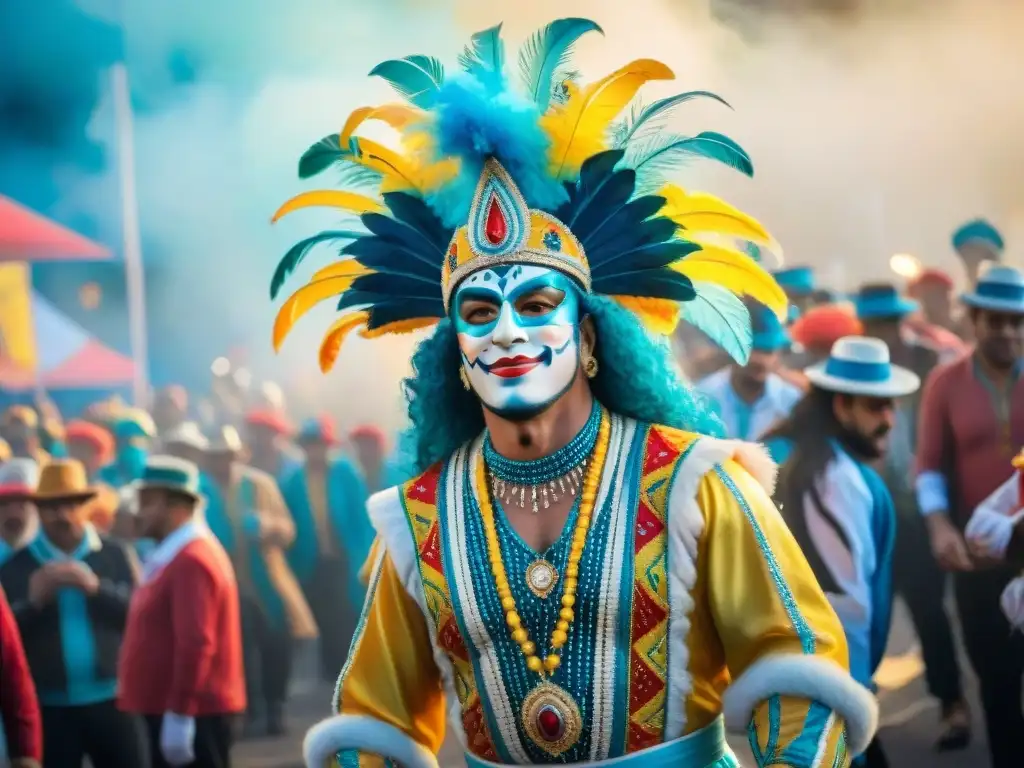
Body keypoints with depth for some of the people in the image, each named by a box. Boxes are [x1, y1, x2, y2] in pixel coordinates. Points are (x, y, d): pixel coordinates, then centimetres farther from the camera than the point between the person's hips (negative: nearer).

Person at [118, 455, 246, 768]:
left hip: (193, 715, -11)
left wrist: (178, 716, -26)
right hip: (165, 710, 11)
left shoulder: (192, 560, -17)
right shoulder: (173, 555, 16)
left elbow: (196, 644, -25)